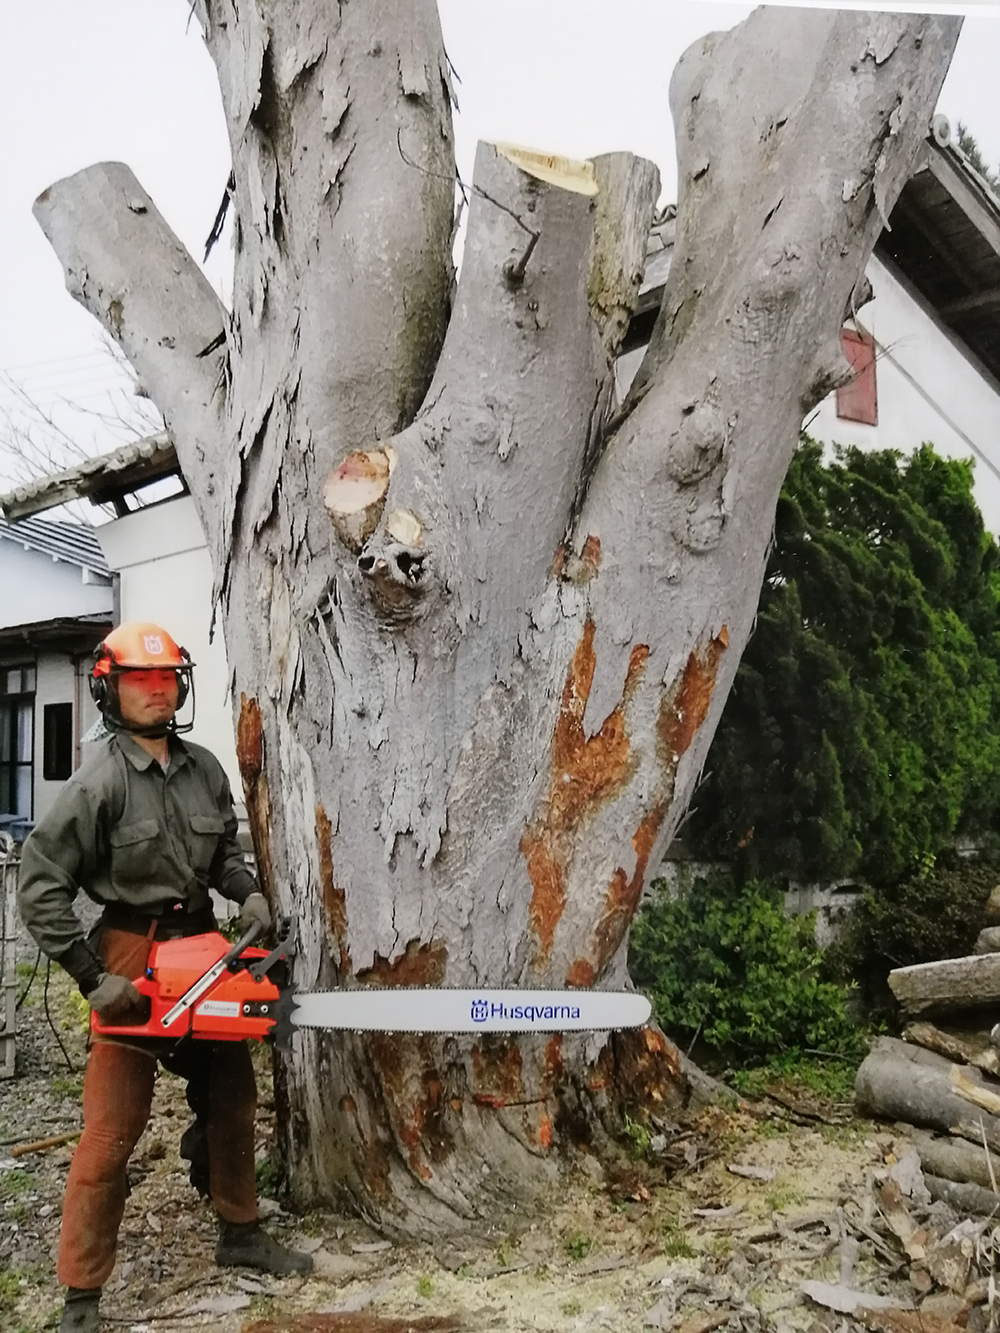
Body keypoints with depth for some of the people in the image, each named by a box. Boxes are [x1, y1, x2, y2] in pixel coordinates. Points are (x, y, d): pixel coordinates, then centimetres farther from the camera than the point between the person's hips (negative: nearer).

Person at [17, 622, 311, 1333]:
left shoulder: (205, 769, 3)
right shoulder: (99, 781, -16)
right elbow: (41, 885, -16)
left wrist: (249, 893, -5)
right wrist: (91, 976, -18)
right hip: (133, 956, -6)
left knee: (232, 1095, 17)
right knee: (113, 1126, -3)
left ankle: (241, 1233, 37)